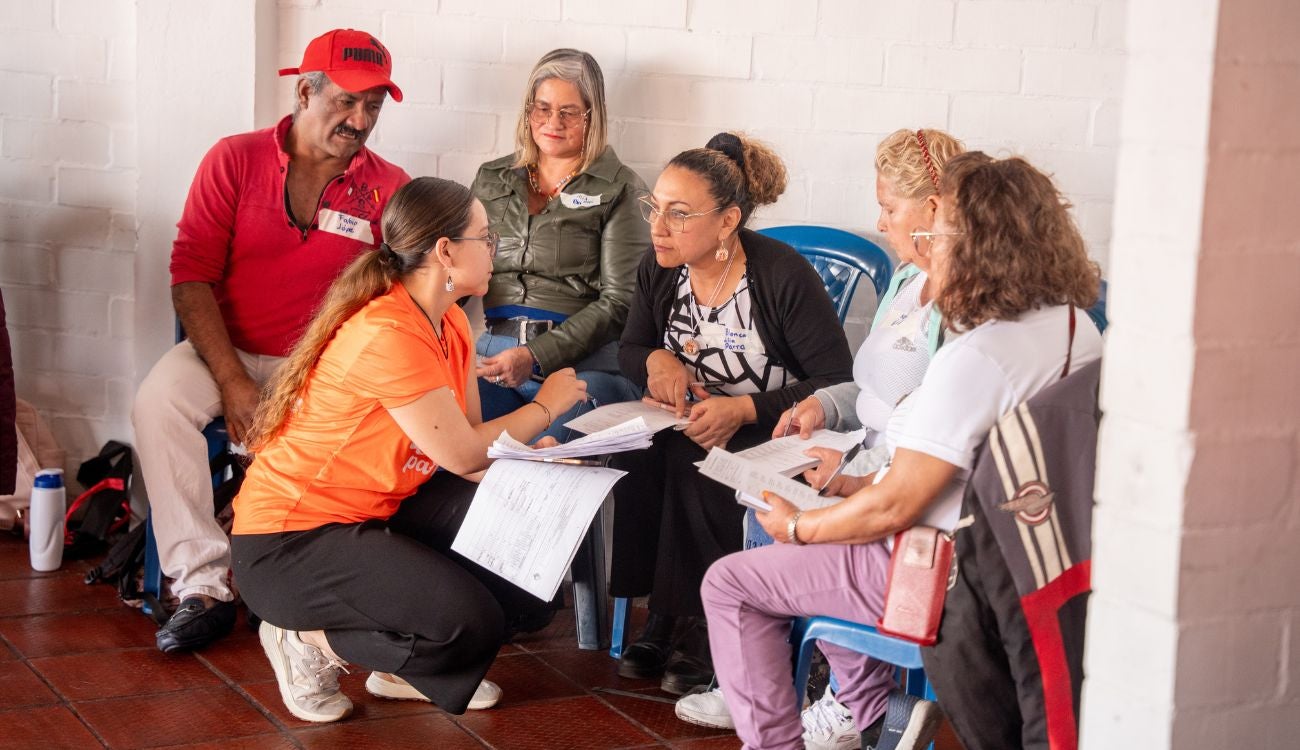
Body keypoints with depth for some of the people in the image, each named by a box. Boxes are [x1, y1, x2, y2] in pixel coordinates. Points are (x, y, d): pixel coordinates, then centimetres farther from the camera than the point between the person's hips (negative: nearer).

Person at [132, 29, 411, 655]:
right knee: (157, 402, -29)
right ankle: (203, 586, -22)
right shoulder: (235, 160, 0)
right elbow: (191, 276, -5)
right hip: (229, 350, 0)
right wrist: (232, 382, -16)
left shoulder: (388, 188, 2)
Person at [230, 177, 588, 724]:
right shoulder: (388, 335, -26)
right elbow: (462, 455, -19)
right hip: (290, 541, -10)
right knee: (470, 624, -24)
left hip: (376, 512, 10)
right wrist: (544, 407, -6)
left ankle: (404, 668, 12)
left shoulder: (450, 324, 5)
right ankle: (309, 637, 0)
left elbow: (469, 434, 2)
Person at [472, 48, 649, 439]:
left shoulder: (620, 189, 8)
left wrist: (536, 356, -12)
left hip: (579, 363, -3)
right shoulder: (492, 179, 22)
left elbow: (618, 302, 0)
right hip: (489, 355, 3)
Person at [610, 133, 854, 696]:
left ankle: (694, 628, -17)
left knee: (693, 461, -33)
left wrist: (743, 409, -28)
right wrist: (656, 360, -11)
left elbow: (837, 384, -19)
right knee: (636, 452, -26)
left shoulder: (785, 277, -19)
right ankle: (663, 617, -14)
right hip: (690, 421, 5)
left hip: (769, 433, -5)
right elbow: (629, 350, 14)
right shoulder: (658, 271, -2)